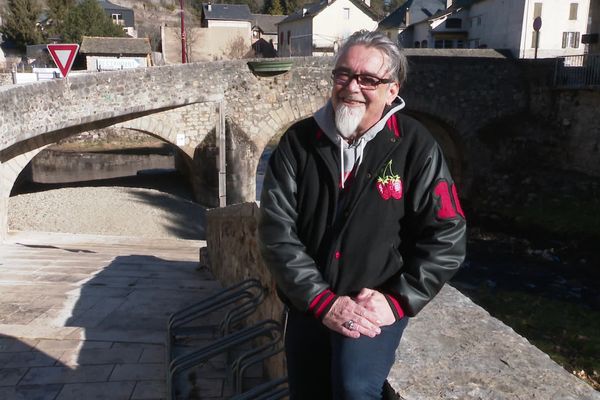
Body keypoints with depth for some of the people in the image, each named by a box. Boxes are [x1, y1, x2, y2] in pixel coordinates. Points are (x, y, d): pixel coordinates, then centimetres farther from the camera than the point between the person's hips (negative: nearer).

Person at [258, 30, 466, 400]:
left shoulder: (416, 147, -9)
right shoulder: (298, 141, -6)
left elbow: (447, 235, -8)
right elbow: (277, 229, -11)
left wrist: (397, 300, -16)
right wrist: (322, 300, -17)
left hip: (376, 305, -3)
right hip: (309, 306, 3)